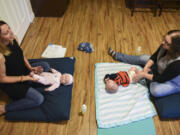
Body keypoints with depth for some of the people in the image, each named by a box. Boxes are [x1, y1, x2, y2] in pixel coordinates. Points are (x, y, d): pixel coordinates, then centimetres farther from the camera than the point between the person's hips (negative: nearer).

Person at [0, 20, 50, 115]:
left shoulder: (13, 39, -14)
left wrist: (30, 68, -9)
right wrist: (24, 78, -19)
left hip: (22, 70, 8)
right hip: (10, 83, -8)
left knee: (45, 66, 8)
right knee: (39, 99, -17)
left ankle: (25, 85, 4)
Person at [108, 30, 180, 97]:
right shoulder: (165, 45, -23)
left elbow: (161, 79, -30)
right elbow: (154, 56, -4)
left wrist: (143, 75, -24)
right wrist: (146, 67, -17)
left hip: (173, 80, -6)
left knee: (156, 91, -33)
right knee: (143, 58, 5)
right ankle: (116, 55, 22)